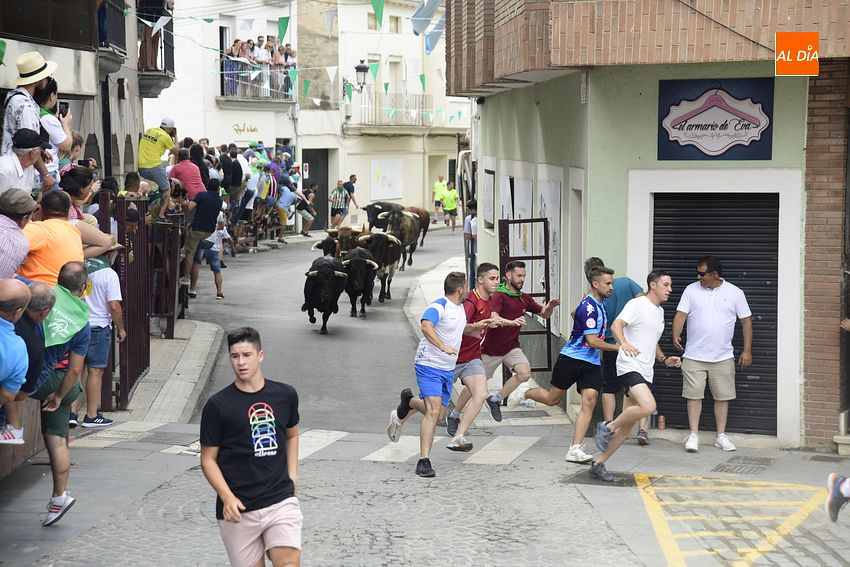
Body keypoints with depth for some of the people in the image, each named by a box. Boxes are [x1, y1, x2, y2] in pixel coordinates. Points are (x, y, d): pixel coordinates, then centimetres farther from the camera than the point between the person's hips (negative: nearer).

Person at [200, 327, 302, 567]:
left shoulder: (286, 395, 6)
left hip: (281, 501, 2)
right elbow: (208, 459, 0)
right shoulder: (217, 405, -4)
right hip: (239, 510, -1)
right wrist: (227, 497, -14)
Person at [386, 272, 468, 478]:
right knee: (433, 411, -19)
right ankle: (424, 461, -16)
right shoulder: (439, 306, -16)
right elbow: (426, 325, -35)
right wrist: (443, 347, -44)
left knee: (439, 413, 13)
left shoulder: (460, 309, 13)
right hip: (429, 366, -8)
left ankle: (409, 402, 42)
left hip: (448, 369, 8)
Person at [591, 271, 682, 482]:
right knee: (648, 405, -31)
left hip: (645, 373, 9)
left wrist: (665, 360, 16)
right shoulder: (637, 305, -6)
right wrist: (624, 343, -37)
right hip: (629, 367, -9)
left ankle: (598, 464, 13)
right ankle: (607, 427, -10)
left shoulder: (660, 311, 21)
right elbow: (617, 325, -18)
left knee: (627, 427, 5)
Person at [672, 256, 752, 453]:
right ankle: (693, 435, 6)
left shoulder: (735, 293, 0)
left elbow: (746, 320, 4)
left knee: (722, 396, 6)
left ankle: (721, 435, 16)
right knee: (694, 395, -1)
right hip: (694, 356, 0)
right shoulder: (691, 290, 1)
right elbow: (681, 314, -3)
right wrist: (676, 335, -18)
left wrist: (747, 350, 0)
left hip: (723, 357, 0)